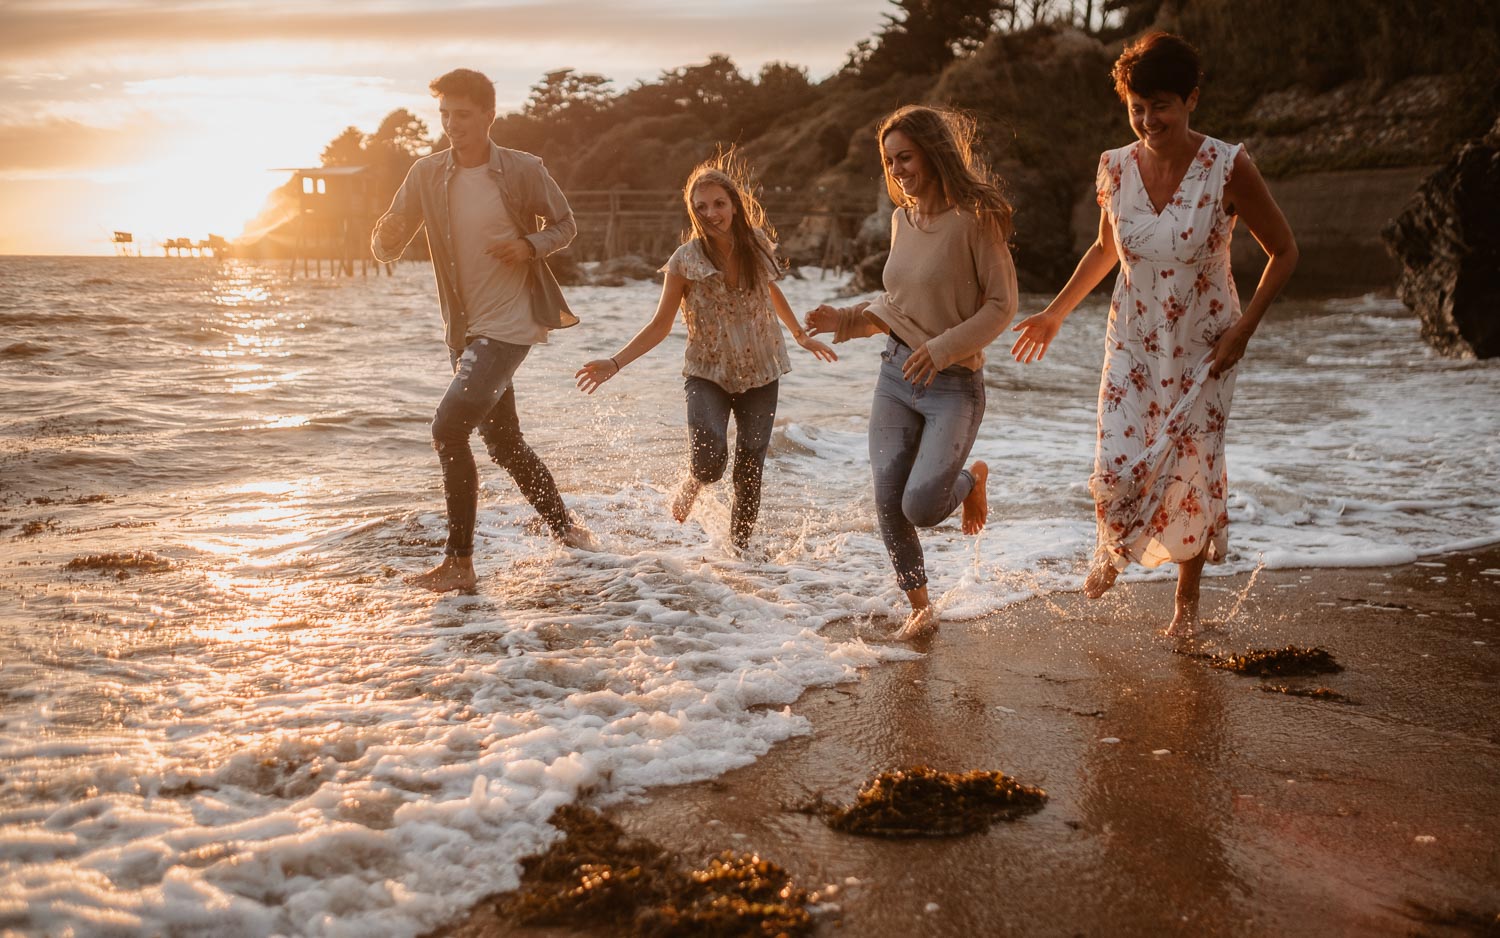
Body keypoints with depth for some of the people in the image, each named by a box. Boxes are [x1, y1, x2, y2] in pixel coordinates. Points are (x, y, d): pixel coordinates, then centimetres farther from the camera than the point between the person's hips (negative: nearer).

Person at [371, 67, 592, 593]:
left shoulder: (523, 170, -8)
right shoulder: (426, 175, 1)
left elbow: (564, 225, 5)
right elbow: (388, 249, 3)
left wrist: (531, 245, -16)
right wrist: (385, 235, -21)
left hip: (510, 324, -6)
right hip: (463, 329, 6)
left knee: (449, 428, -20)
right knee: (503, 441, 17)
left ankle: (459, 562, -13)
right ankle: (564, 529, 38)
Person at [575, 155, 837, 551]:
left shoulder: (758, 244, -5)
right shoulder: (685, 261, -12)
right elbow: (660, 326, -6)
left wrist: (800, 335, 26)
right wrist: (614, 363, -17)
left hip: (760, 373, 2)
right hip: (708, 373, -2)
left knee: (749, 470, 1)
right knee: (709, 459, -22)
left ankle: (739, 547, 20)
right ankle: (690, 485, 16)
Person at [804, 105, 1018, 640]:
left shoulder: (974, 218, -12)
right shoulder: (903, 218, 9)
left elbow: (1002, 304, -12)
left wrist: (942, 349, -21)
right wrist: (849, 319, 3)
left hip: (953, 384, -6)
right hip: (896, 375, 6)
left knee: (921, 506, -17)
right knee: (888, 503, -1)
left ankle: (972, 480, 19)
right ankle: (920, 609, 19)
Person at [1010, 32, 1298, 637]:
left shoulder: (1228, 168, -16)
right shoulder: (1115, 169, -6)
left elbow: (1283, 253, -5)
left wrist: (1244, 328, -12)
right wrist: (1056, 313, 14)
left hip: (1203, 349, -2)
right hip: (1133, 343, 2)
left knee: (1194, 475, 1)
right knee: (1116, 468, -8)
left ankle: (1187, 598, 26)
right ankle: (1113, 548, 30)